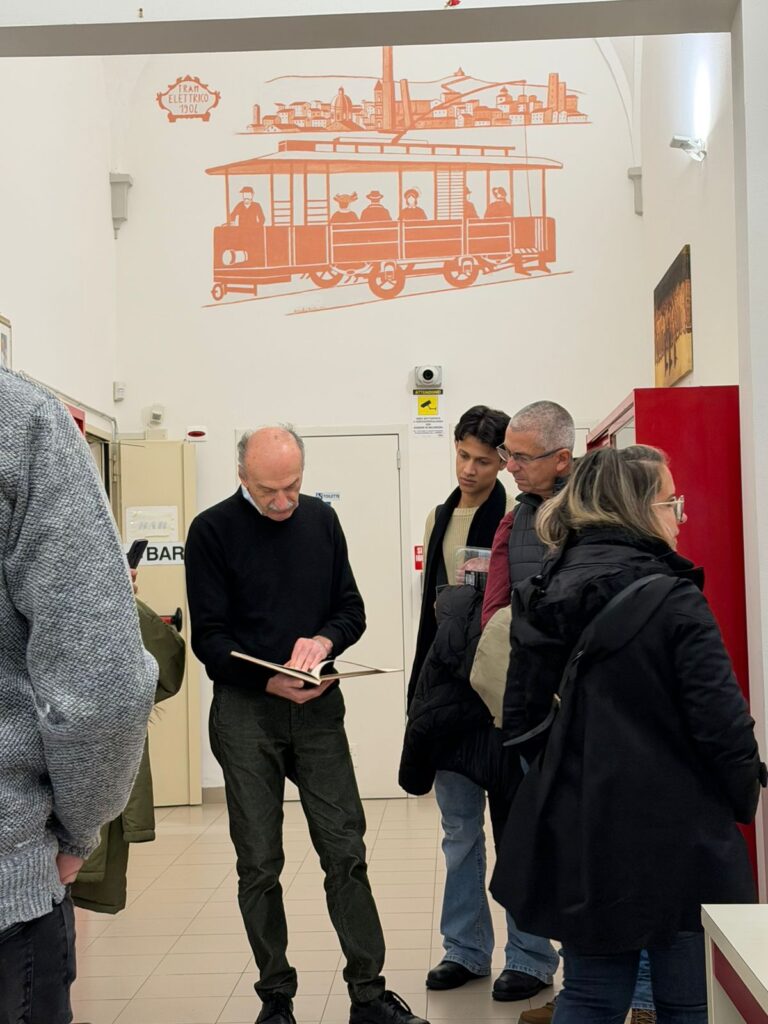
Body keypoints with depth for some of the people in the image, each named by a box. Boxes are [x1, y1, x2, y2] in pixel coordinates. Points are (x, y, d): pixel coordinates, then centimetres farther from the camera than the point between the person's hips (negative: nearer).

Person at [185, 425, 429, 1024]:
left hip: (317, 707, 3)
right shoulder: (213, 531, -5)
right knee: (259, 863, 6)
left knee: (346, 852, 3)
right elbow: (209, 637, -8)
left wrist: (323, 640, -13)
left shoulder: (321, 520, 6)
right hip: (245, 711, -2)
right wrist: (270, 681, -20)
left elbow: (352, 609, 9)